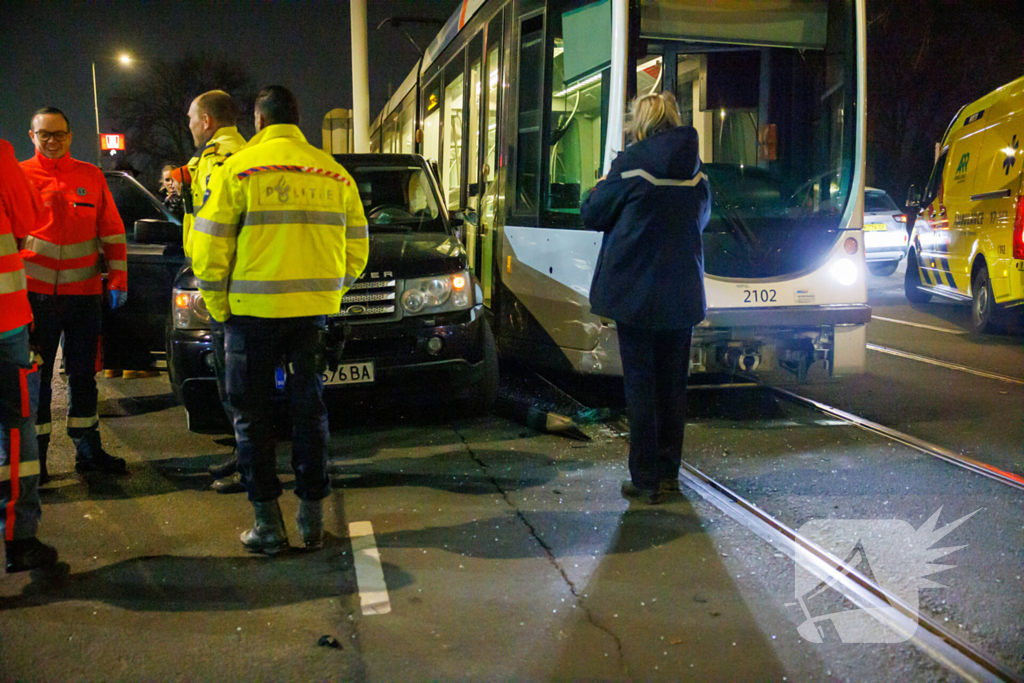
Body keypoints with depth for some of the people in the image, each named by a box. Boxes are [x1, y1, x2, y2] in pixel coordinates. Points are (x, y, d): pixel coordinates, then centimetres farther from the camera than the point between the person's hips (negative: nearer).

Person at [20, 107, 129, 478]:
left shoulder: (91, 176, 7)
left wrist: (118, 278, 3)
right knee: (35, 376, 4)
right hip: (36, 294, -2)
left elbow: (113, 231, 9)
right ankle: (35, 454, 15)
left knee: (83, 374, 12)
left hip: (84, 294, 2)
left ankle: (88, 448, 23)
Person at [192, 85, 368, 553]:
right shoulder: (334, 174, 7)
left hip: (253, 311, -3)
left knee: (252, 416, 7)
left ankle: (268, 523, 9)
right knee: (309, 410, 13)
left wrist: (220, 308, 4)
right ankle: (312, 516, 19)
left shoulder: (239, 169, -4)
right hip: (314, 312, 4)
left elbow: (209, 251, -6)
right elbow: (356, 251, 11)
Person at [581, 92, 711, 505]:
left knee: (639, 383, 1)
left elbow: (593, 214, -2)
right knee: (672, 382, 13)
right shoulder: (695, 169, 6)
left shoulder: (631, 163, -10)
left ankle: (646, 479, 4)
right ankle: (668, 472, 22)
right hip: (682, 293, 5)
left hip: (635, 292, -5)